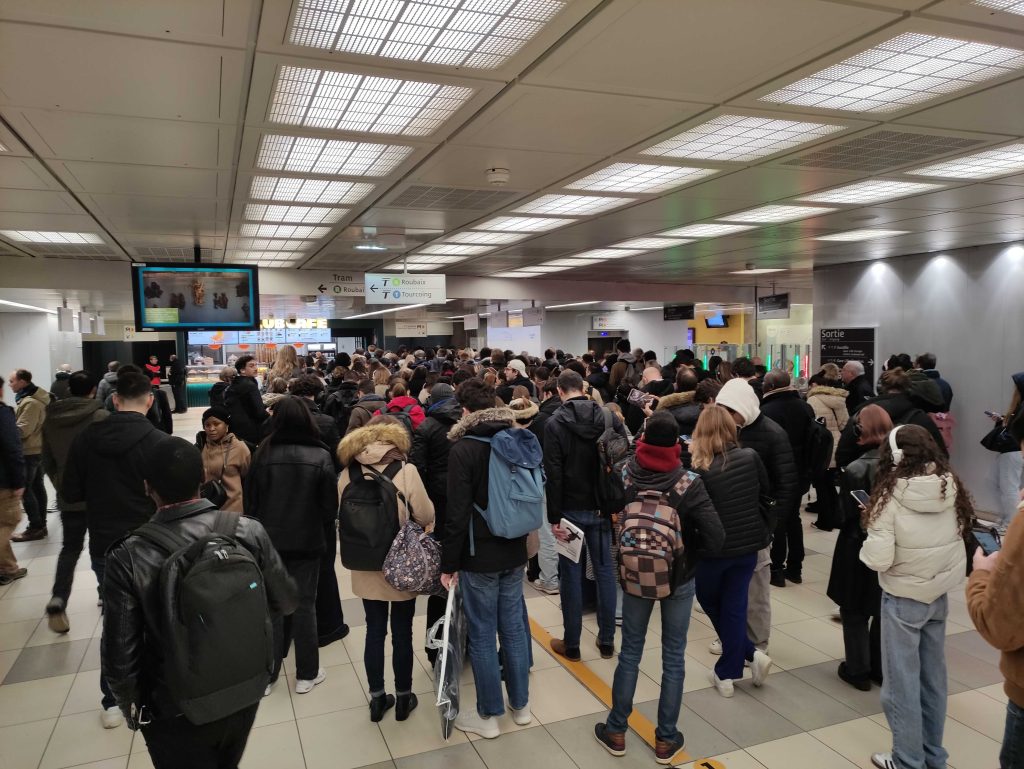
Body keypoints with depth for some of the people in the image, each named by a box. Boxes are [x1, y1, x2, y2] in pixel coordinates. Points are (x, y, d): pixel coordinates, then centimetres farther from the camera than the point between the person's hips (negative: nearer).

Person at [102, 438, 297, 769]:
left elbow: (120, 656, -17)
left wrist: (132, 710, 2)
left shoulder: (128, 557, -23)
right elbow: (285, 601, -5)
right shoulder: (249, 531, -18)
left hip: (177, 712, -3)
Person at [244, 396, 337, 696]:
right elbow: (330, 505, -8)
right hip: (307, 542, -1)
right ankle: (306, 674, 19)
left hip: (270, 540, 1)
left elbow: (250, 500, -2)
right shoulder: (320, 456, -13)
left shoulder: (264, 454, -10)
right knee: (304, 605, 10)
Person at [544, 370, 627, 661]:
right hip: (603, 507, 3)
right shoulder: (609, 418, -1)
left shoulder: (554, 424, -9)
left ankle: (571, 645, 15)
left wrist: (554, 517, -9)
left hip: (571, 508, -3)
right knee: (605, 569, 12)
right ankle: (607, 641, 21)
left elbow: (553, 473, -13)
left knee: (571, 574, 5)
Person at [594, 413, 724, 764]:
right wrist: (690, 557, -7)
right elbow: (716, 537, -22)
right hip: (678, 578, -2)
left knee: (630, 653, 16)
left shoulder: (626, 476, -14)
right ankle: (666, 740, 25)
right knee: (673, 658, 13)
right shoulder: (688, 483, -21)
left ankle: (616, 731, 27)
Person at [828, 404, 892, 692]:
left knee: (855, 613, 12)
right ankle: (882, 668, 31)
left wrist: (833, 514, 2)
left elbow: (845, 516, -17)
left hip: (860, 549, -5)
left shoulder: (856, 469, -20)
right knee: (885, 611, 20)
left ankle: (858, 671, 20)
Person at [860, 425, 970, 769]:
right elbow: (957, 537, 7)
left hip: (903, 597, -5)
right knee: (933, 676, 19)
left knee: (903, 680, 9)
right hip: (940, 593, 6)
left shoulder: (892, 496, -20)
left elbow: (878, 559, -21)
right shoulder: (952, 488, -5)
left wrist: (872, 530, -4)